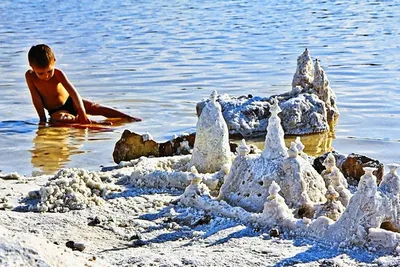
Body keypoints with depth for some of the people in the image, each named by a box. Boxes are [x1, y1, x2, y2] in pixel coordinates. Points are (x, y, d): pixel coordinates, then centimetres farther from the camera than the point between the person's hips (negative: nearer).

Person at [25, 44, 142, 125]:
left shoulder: (58, 73, -23)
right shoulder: (30, 76, -18)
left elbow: (73, 92, -31)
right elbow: (36, 98, -13)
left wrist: (82, 113, -41)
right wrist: (42, 119, -16)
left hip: (70, 102, 0)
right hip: (56, 111, 0)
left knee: (96, 107, -20)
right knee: (57, 118, -36)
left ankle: (130, 118, -24)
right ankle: (93, 123, -49)